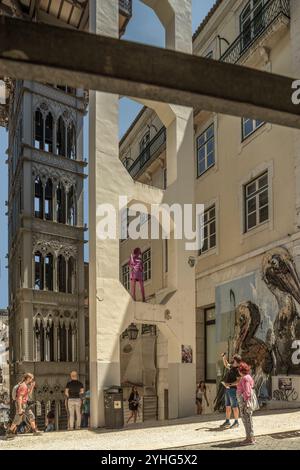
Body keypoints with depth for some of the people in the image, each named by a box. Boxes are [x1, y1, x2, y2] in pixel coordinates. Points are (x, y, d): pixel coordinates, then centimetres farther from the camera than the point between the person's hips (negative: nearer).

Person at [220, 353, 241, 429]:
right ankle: (227, 421, 22)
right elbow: (226, 364, 33)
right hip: (227, 389, 9)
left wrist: (230, 384, -28)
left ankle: (236, 422, 9)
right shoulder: (231, 367, 11)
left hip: (233, 389, -9)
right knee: (227, 406, 13)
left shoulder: (237, 369, -15)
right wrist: (224, 357, 20)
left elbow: (238, 381, -22)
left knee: (234, 407, -1)